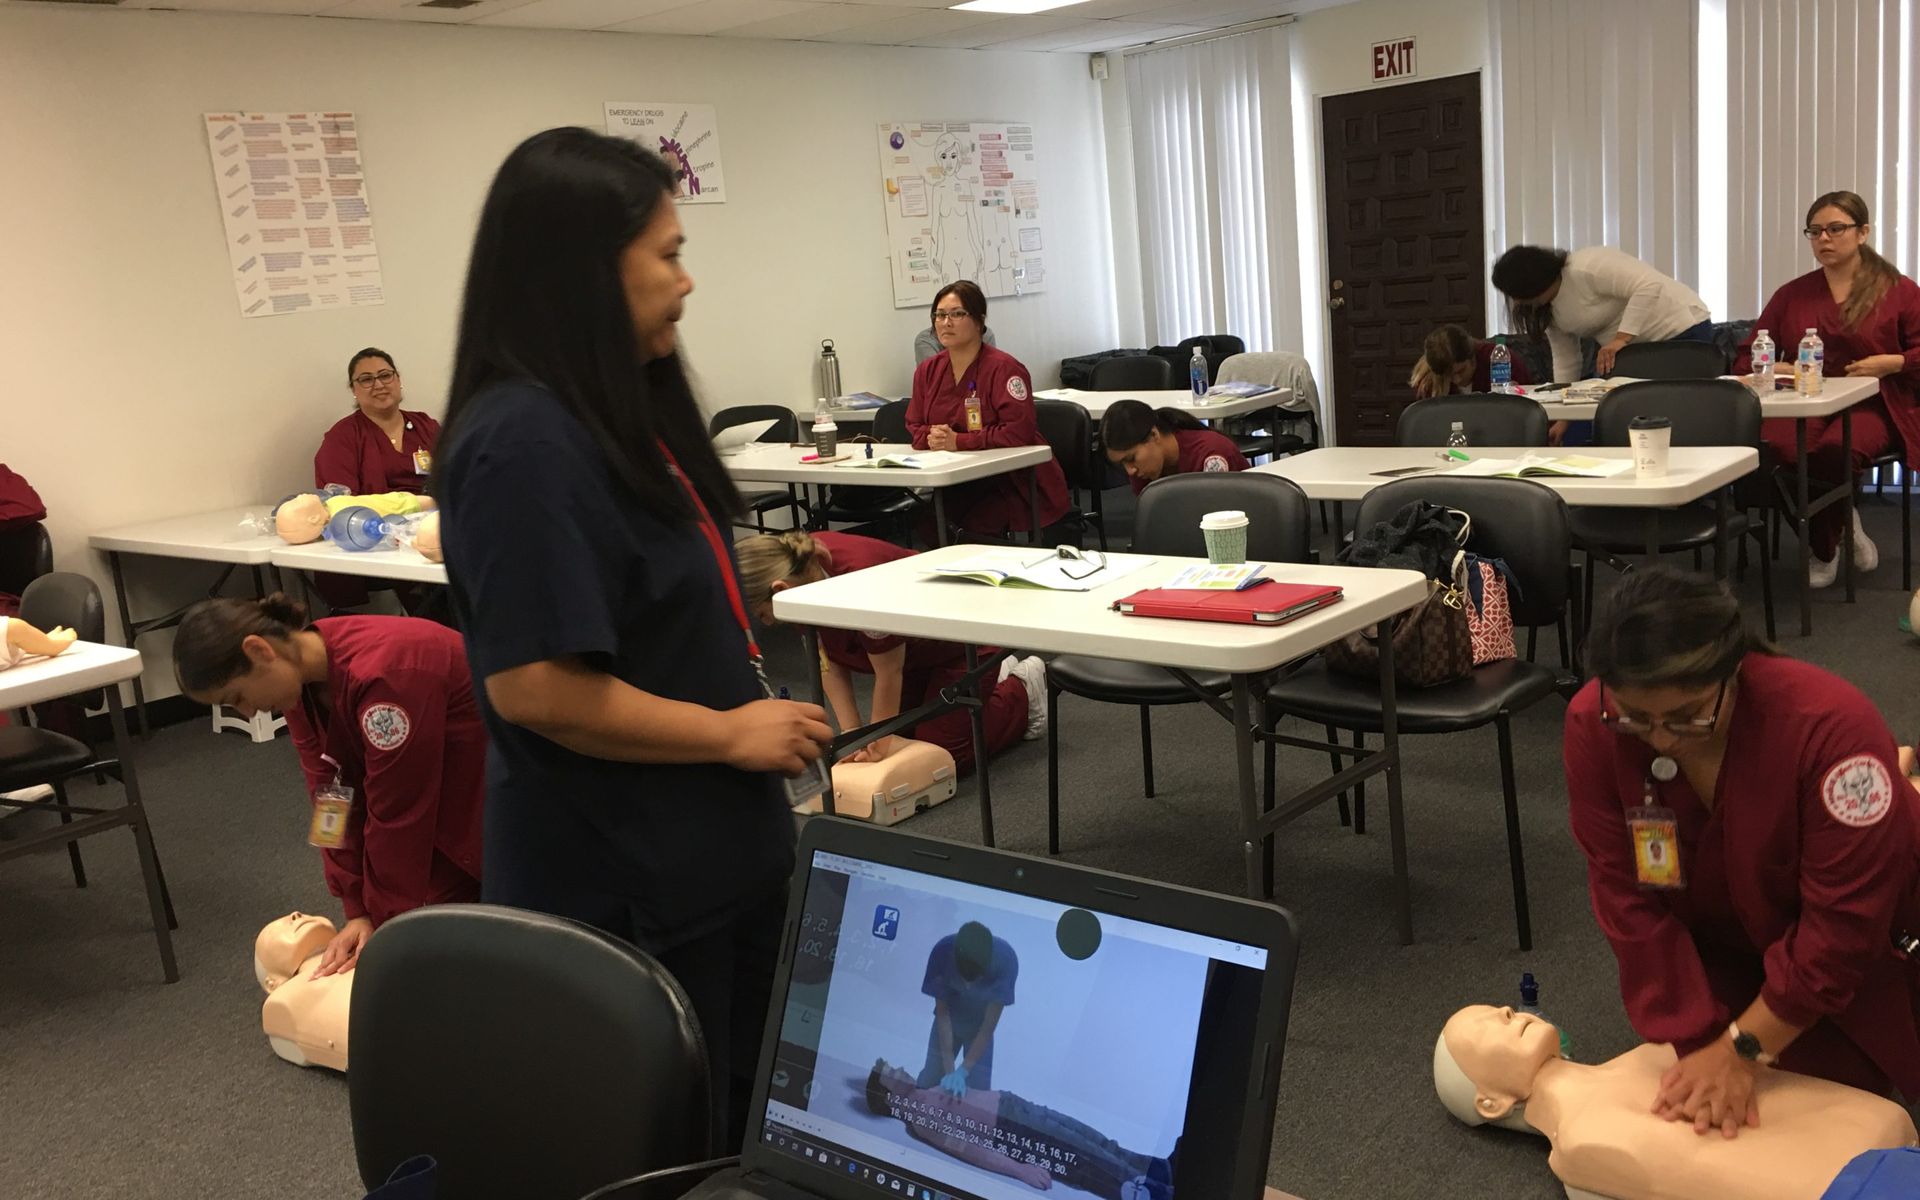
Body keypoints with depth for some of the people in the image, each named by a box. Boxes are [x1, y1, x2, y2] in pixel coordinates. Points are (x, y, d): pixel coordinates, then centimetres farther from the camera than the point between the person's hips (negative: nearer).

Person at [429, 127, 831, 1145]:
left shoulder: (616, 413, 8)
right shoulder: (523, 441, -22)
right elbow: (535, 687, -27)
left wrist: (756, 720, 9)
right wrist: (730, 733, -17)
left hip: (706, 854, 9)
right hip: (624, 887, -9)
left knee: (744, 1135, 23)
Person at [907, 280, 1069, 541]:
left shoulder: (1003, 368, -13)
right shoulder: (927, 371, 8)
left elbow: (1019, 431, -21)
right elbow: (915, 428, 13)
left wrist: (959, 441, -23)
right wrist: (932, 437, -12)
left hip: (1015, 483, -5)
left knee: (973, 527, -29)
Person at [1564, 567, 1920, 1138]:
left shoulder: (1831, 724, -37)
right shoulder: (1593, 725, -28)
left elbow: (1842, 925, -30)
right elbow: (1630, 900, -21)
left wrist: (1741, 1049, -28)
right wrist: (1705, 1044, -24)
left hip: (1870, 938, -2)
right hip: (1728, 946, 3)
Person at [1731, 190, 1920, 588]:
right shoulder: (1792, 295, 17)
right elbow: (1746, 359, 16)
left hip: (1870, 405, -2)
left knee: (1836, 448, -39)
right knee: (1776, 447, -36)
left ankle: (1823, 549, -8)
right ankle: (1842, 528, -6)